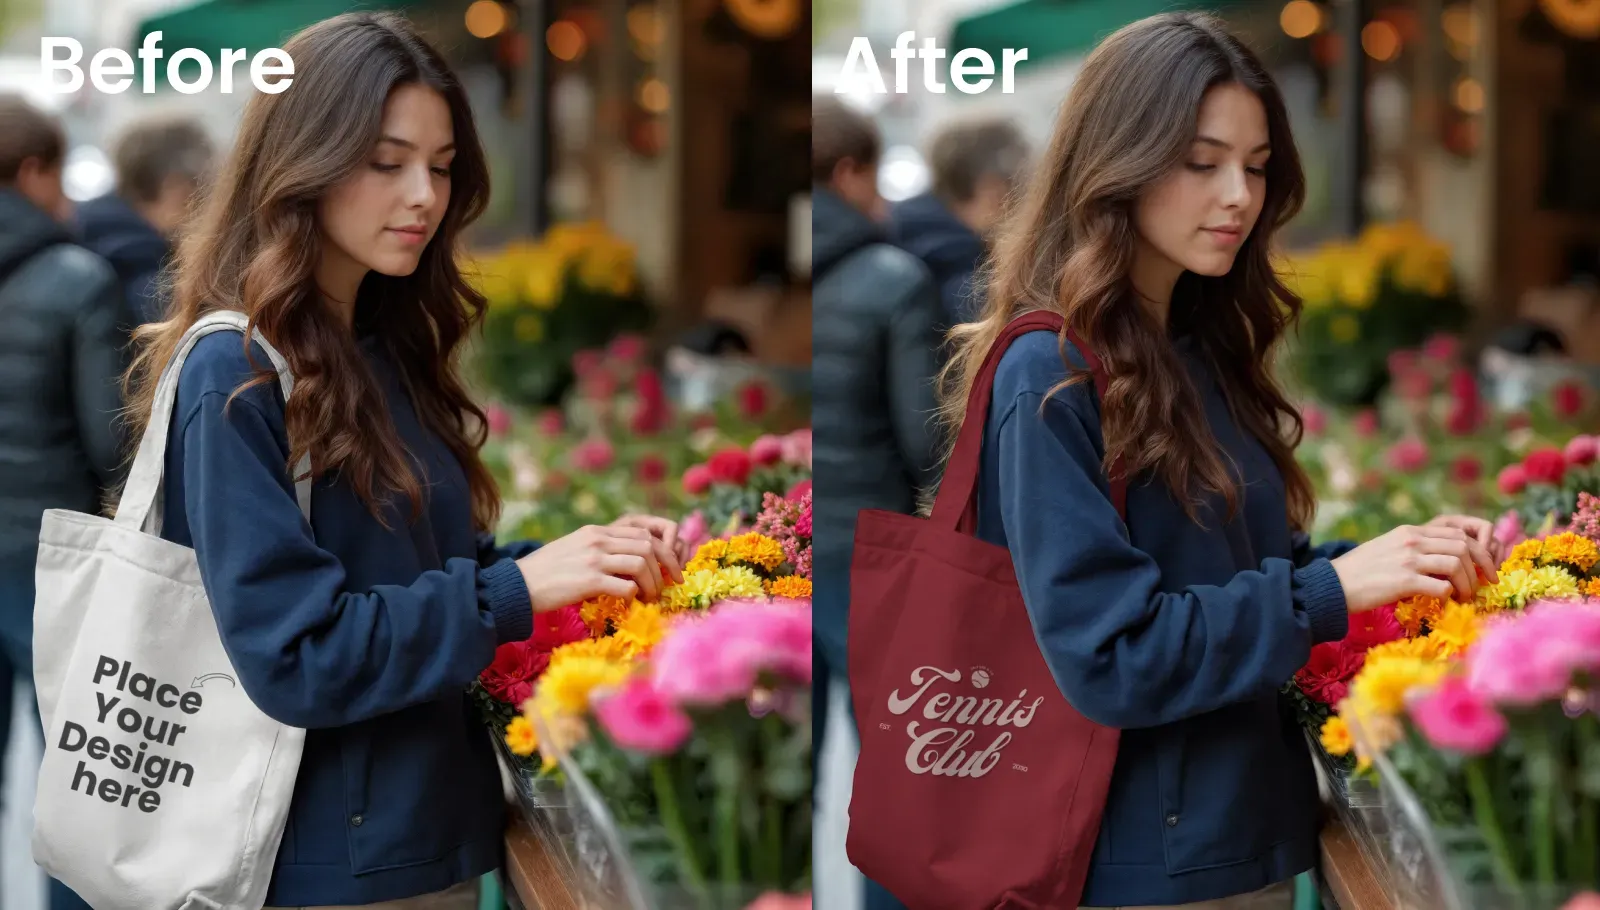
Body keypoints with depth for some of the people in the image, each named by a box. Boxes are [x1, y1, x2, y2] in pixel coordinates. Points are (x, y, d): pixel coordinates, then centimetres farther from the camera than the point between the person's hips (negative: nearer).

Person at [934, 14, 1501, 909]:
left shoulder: (1204, 353, 9)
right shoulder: (1050, 381, -15)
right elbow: (1106, 655, -20)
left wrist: (1399, 559, -3)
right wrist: (1333, 588, -22)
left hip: (1254, 838, 8)